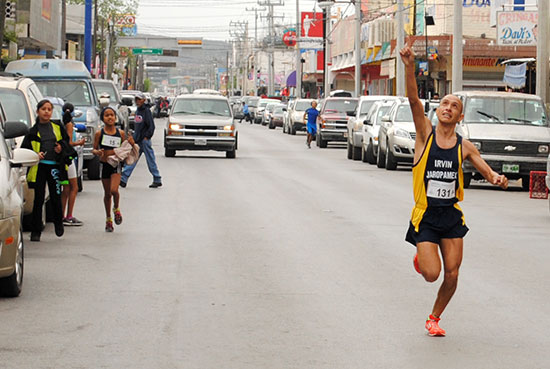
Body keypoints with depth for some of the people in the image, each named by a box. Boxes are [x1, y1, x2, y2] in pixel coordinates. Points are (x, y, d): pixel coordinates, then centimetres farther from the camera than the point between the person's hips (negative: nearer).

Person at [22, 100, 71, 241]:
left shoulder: (58, 127, 10)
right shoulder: (33, 131, 6)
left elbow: (68, 142, 17)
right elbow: (24, 149, 6)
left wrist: (62, 149, -4)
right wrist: (35, 155, -11)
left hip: (55, 166, 1)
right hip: (39, 167, -1)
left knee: (56, 198, 1)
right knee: (38, 199, -3)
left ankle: (58, 223, 28)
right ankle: (35, 231, 4)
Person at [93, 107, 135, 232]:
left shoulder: (120, 133, 0)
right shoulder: (99, 133, -2)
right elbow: (94, 150, 2)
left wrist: (131, 144, -11)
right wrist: (98, 152, -20)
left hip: (116, 164, -1)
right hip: (104, 164, 1)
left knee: (114, 190, -20)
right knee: (107, 193, 10)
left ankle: (116, 209, 12)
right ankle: (108, 219, 26)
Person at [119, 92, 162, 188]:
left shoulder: (146, 111, -10)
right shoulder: (137, 111, 13)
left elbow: (151, 126, -13)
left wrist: (147, 136, -16)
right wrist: (134, 136, 16)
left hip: (144, 140, -8)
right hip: (137, 141, 8)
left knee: (151, 161, 1)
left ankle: (157, 180, 11)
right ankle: (123, 179, -2)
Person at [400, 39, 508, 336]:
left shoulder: (464, 147, 3)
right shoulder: (426, 134, -3)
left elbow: (488, 171, 5)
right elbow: (414, 100, -16)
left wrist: (498, 179, -20)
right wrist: (409, 66, -29)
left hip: (452, 217, 2)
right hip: (425, 216, -2)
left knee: (452, 275, 0)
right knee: (431, 274, -10)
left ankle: (435, 317, 24)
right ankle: (420, 258, 27)